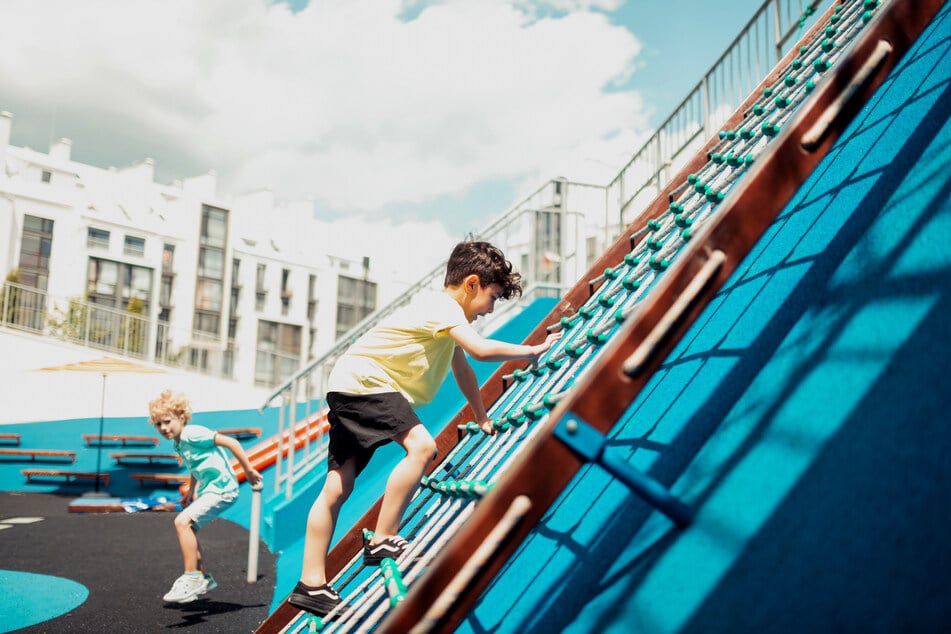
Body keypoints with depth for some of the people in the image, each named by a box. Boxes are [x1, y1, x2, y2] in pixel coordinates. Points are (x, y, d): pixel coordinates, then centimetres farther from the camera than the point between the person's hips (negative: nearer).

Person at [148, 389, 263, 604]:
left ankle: (191, 580, -14)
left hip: (221, 488, -10)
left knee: (182, 521, -20)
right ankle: (203, 578, 29)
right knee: (188, 528, 16)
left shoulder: (192, 434, -17)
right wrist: (190, 492, 35)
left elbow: (230, 442, -21)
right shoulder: (179, 443, 12)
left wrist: (248, 470, -19)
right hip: (208, 489, 10)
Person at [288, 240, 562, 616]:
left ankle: (311, 585, 8)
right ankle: (381, 541, -15)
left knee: (338, 487, 6)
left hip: (350, 390, 10)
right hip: (362, 381, -10)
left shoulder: (446, 313, 17)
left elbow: (462, 368, 28)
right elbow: (480, 349, -29)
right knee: (421, 445, -23)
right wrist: (531, 351, -15)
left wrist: (483, 419, 34)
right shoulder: (444, 307, -14)